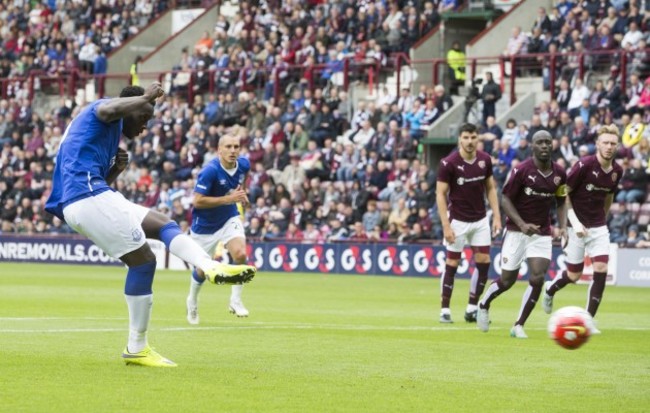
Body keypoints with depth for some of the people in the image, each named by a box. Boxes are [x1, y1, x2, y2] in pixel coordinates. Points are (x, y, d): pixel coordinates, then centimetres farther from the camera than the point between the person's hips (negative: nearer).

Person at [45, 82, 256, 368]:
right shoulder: (99, 110, 2)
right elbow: (110, 108, -25)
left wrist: (116, 170, 14)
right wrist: (147, 98, -14)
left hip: (75, 204, 10)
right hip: (89, 198, -10)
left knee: (164, 225, 12)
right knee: (143, 261, -8)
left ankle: (212, 268, -12)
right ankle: (137, 349, -4)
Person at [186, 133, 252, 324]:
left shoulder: (243, 165, -9)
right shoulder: (210, 171, -28)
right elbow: (197, 201, -29)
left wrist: (241, 194, -3)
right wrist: (228, 199, -34)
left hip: (230, 219, 4)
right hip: (205, 224, -3)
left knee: (240, 254, -23)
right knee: (203, 270, 11)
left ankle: (236, 300, -5)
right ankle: (192, 301, 43)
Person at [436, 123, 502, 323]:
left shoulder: (485, 160, -1)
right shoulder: (449, 163, -14)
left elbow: (491, 188, 9)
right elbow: (440, 194, -11)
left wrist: (496, 216, 1)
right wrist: (446, 225, -16)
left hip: (480, 220, 4)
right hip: (458, 220, -4)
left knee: (483, 262, -1)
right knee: (452, 264, -1)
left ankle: (472, 309, 8)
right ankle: (445, 310, 9)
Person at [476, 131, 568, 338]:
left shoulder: (559, 173, 1)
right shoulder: (521, 170, -13)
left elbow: (561, 203, 14)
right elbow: (505, 199, -10)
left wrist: (563, 226, -3)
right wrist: (522, 224, -22)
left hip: (542, 233, 3)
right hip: (517, 232, -3)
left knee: (538, 278, -12)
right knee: (507, 280, 2)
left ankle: (518, 326, 2)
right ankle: (484, 305, 35)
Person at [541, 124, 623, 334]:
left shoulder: (617, 171, 0)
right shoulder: (585, 165, -18)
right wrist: (574, 222, -19)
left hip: (599, 227, 4)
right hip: (578, 227, -4)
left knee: (601, 270, -11)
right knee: (574, 275, 2)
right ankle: (550, 289, 37)